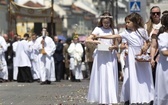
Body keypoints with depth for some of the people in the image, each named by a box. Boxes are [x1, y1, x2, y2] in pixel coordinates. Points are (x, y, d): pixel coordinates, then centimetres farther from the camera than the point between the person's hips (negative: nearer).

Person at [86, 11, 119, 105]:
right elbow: (87, 40, -2)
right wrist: (95, 41, -21)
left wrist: (113, 47, -14)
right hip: (100, 56, -1)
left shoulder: (114, 30, 8)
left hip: (110, 56, 1)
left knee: (110, 78, -1)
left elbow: (116, 45, 8)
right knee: (101, 77, 0)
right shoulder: (98, 29, 3)